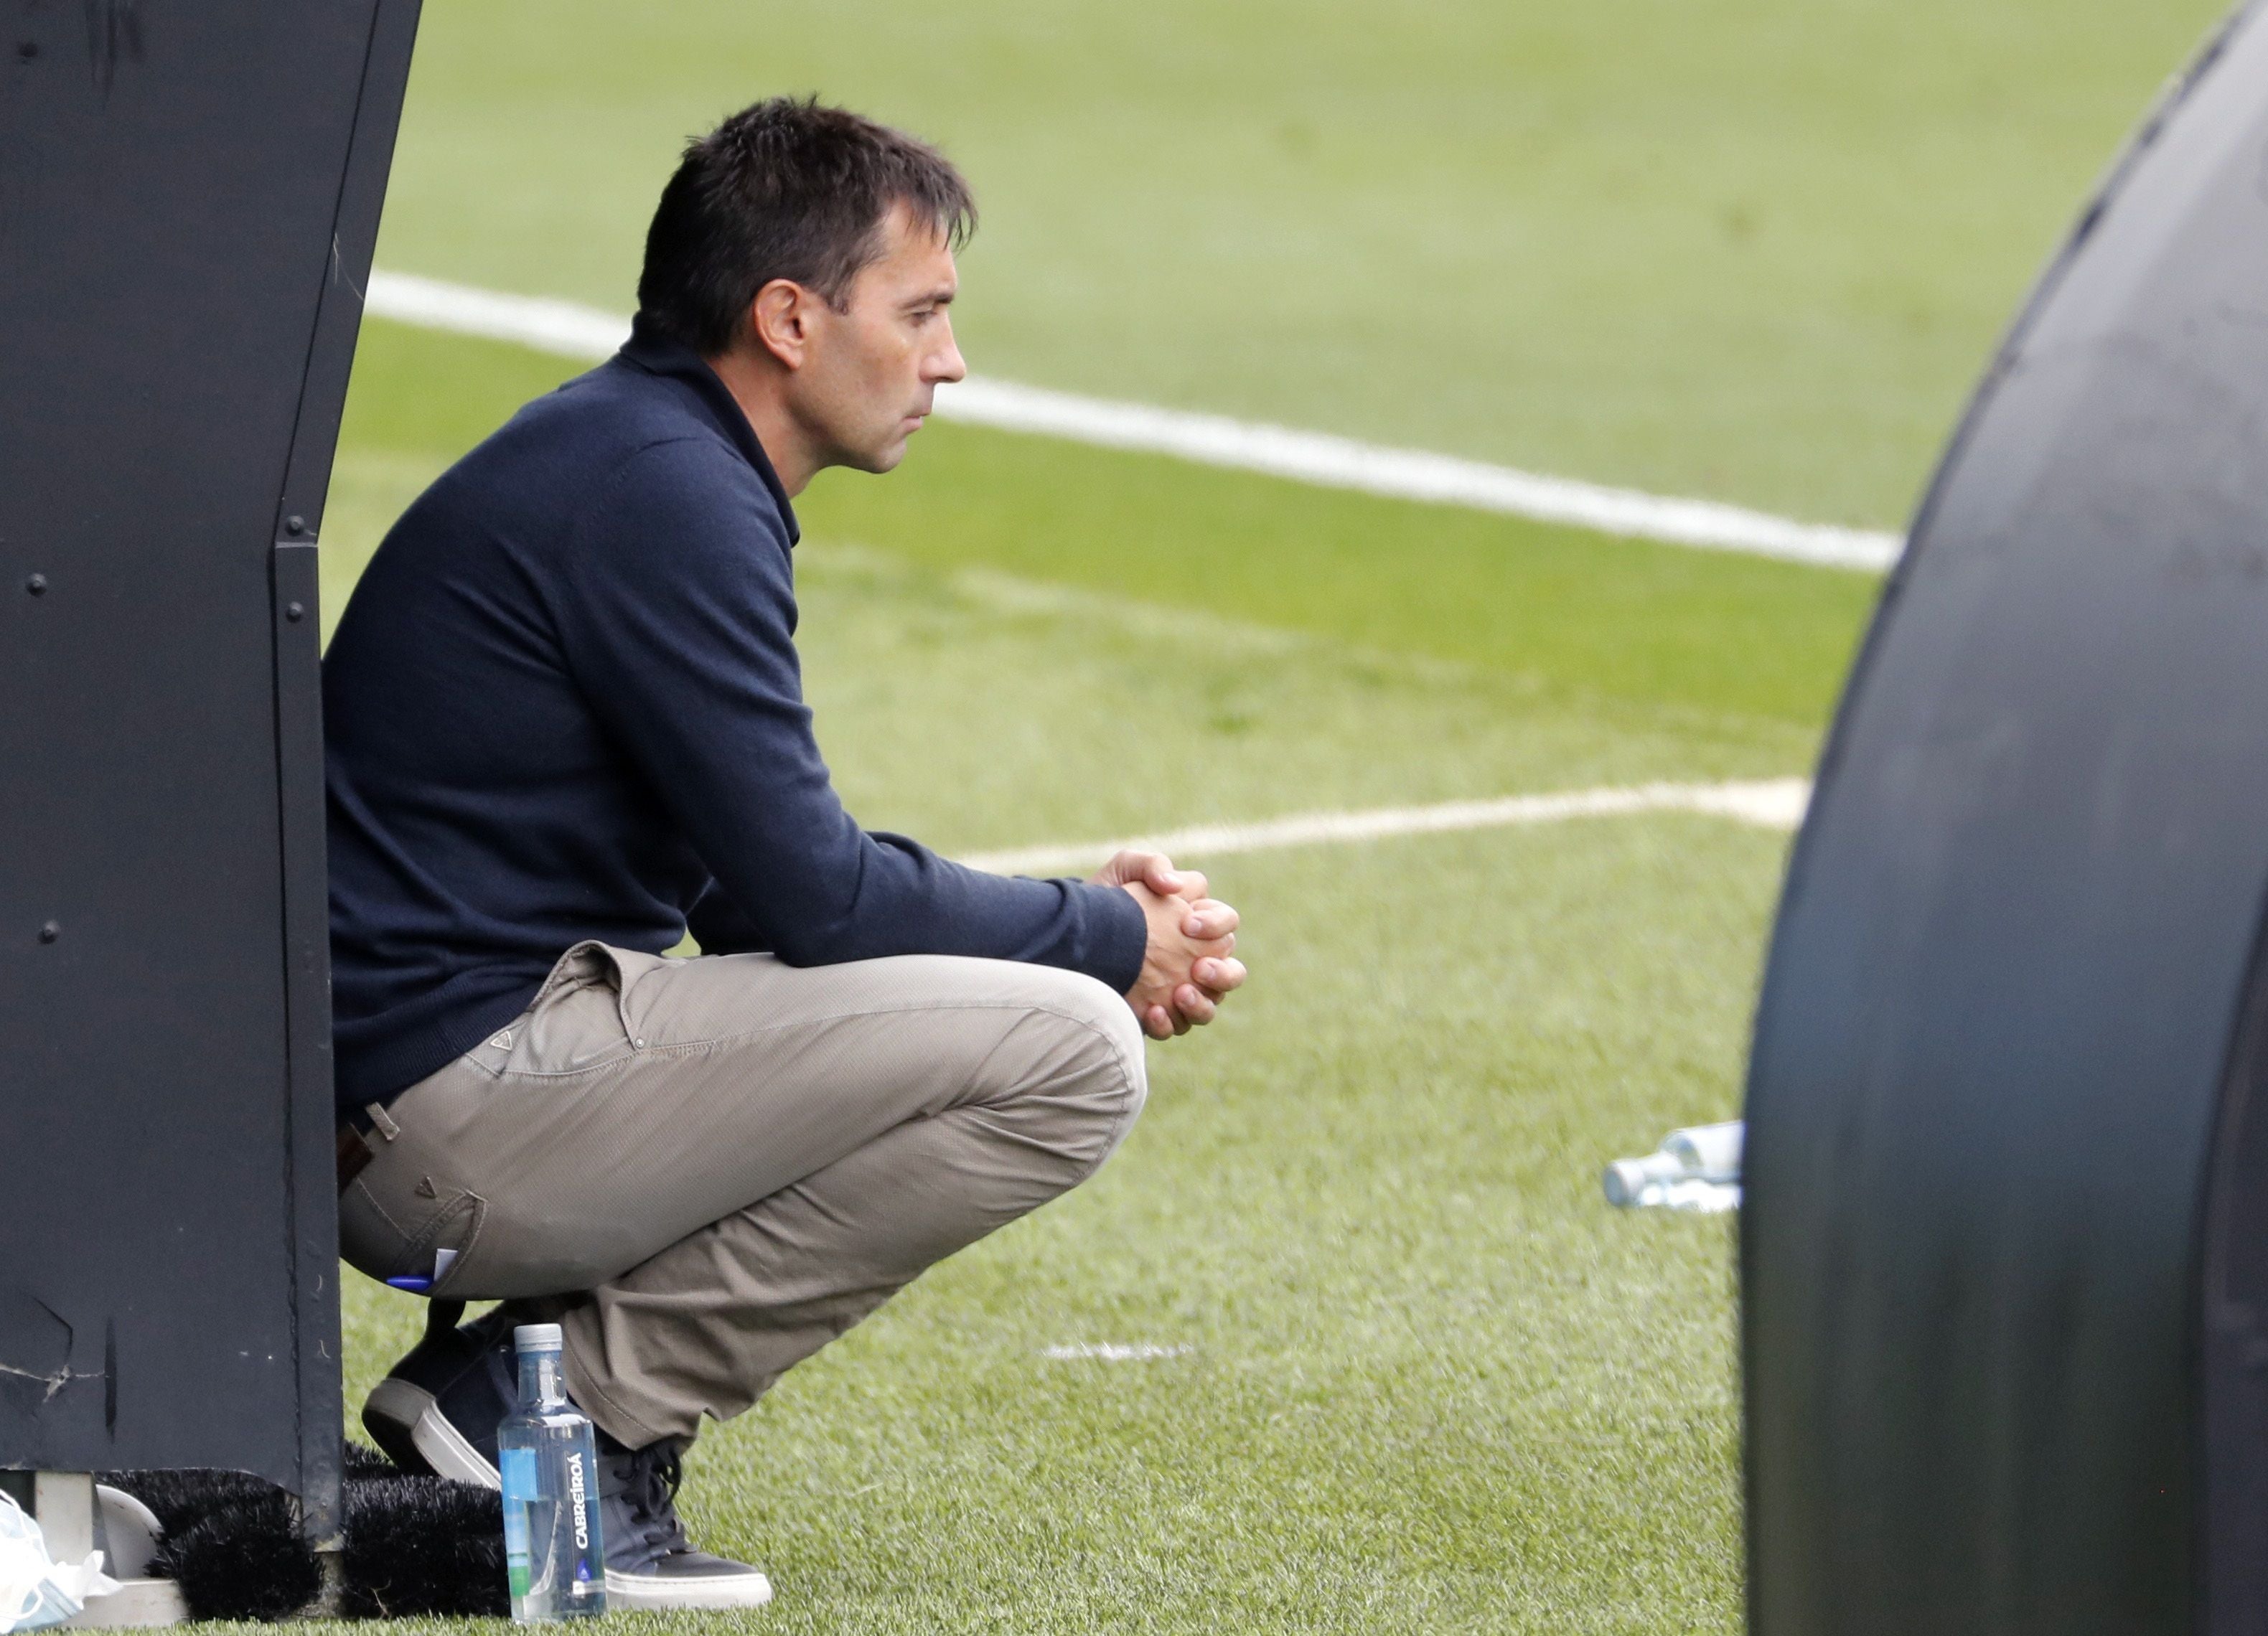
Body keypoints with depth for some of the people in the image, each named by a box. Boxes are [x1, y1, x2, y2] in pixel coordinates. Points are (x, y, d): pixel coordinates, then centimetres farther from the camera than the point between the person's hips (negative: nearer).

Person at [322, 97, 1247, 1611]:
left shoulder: (634, 463, 19)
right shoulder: (663, 494, -14)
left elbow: (761, 885, 22)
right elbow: (806, 895, -16)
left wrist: (1077, 922, 11)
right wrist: (1111, 942, -1)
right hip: (460, 1106, -10)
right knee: (1072, 1056, -15)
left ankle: (536, 1359, 9)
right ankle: (561, 1402, -10)